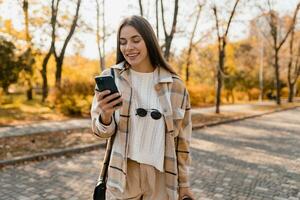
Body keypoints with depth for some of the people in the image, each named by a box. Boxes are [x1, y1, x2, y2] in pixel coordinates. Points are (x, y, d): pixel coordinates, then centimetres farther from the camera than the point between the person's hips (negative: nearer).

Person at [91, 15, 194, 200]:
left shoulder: (175, 85, -4)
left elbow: (182, 140, 3)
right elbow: (102, 131, -5)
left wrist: (184, 184, 7)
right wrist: (105, 116, -28)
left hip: (162, 177, 1)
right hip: (122, 175, 0)